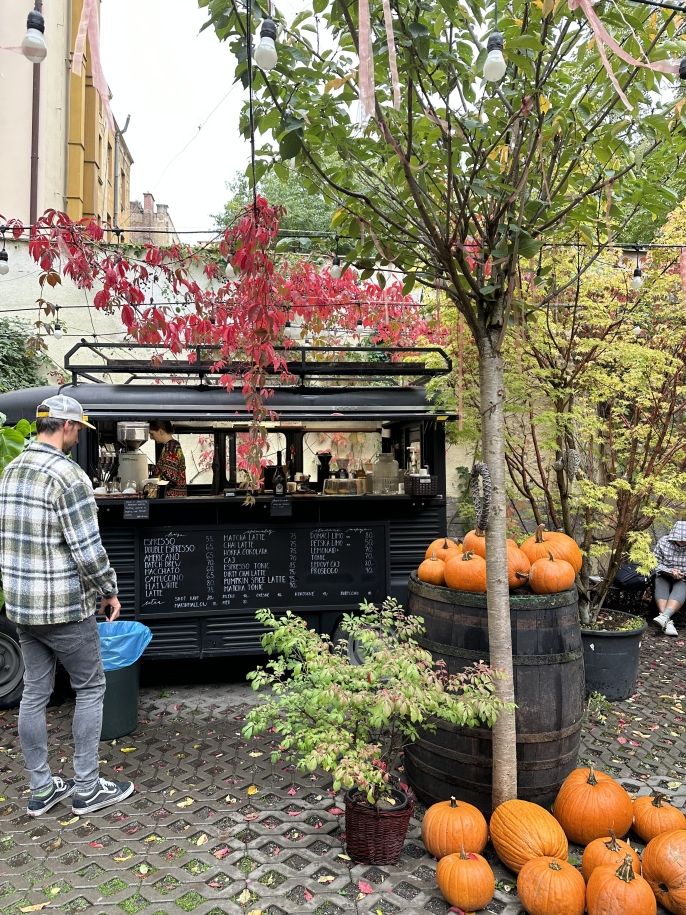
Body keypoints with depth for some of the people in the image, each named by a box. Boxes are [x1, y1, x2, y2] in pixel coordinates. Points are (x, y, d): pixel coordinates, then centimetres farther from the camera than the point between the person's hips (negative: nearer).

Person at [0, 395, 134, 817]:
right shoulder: (67, 474, -20)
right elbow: (88, 549, -21)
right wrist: (109, 591, -7)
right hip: (65, 607, -8)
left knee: (34, 693, 15)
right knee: (90, 689, 8)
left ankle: (42, 789, 28)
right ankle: (87, 789, 18)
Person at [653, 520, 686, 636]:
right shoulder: (663, 542, -6)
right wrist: (670, 571, -20)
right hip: (664, 576, 1)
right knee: (660, 588, -30)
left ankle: (664, 616, -53)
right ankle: (667, 622, -45)